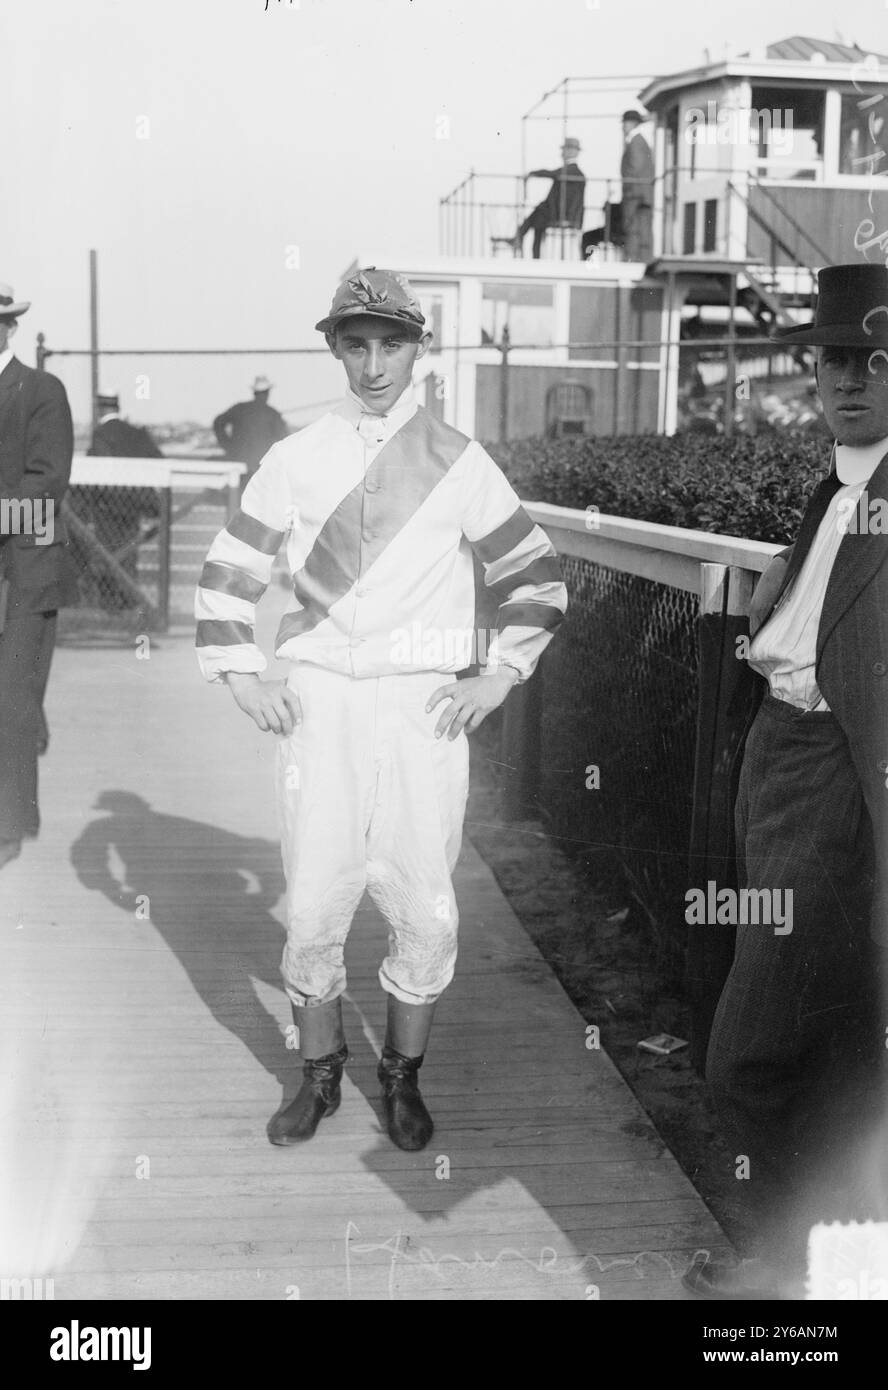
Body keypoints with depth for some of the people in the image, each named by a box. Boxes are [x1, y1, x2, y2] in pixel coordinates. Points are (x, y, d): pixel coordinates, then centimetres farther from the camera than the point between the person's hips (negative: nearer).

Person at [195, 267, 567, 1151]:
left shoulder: (458, 463, 2)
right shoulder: (294, 460, 6)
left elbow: (536, 576, 7)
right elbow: (228, 572, 11)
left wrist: (500, 674, 0)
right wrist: (239, 673, 2)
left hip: (421, 707, -1)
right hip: (317, 703, 1)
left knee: (425, 911, 0)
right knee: (312, 907, 3)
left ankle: (402, 1078, 20)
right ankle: (320, 1074, 22)